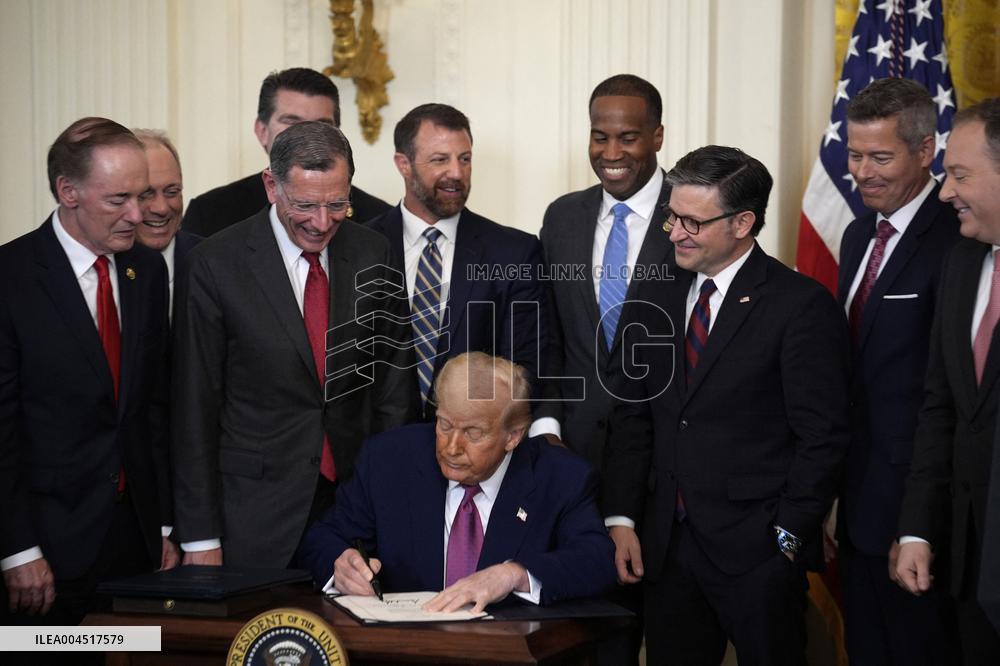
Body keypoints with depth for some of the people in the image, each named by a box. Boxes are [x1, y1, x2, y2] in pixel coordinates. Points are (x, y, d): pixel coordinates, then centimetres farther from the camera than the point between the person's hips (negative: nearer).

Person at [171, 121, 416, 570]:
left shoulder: (372, 255, 3)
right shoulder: (215, 265, -8)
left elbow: (391, 385, 9)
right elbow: (194, 408, -6)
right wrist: (200, 538, -7)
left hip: (356, 495, 3)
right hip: (255, 512, -3)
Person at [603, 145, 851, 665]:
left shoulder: (802, 305, -8)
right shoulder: (661, 297, 11)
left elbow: (822, 436, -9)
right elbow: (633, 416, 12)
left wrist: (787, 538, -12)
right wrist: (621, 520, 4)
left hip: (757, 550, -5)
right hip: (667, 545, 5)